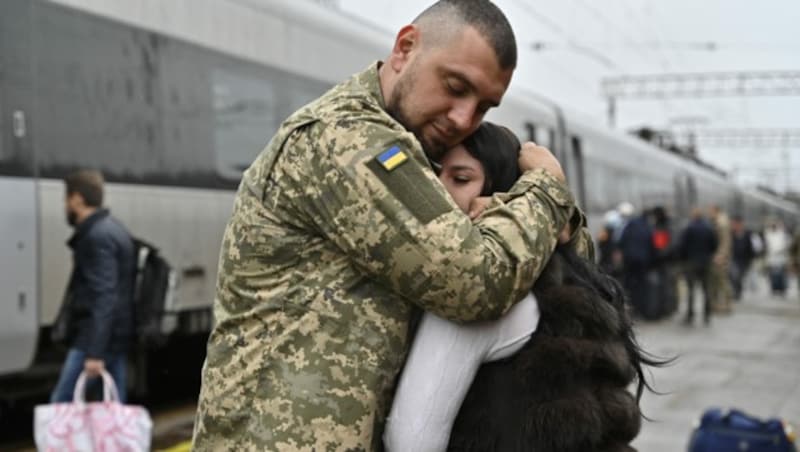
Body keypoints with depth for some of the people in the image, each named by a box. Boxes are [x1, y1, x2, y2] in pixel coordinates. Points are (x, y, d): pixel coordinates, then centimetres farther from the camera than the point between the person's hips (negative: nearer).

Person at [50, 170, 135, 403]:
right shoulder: (113, 230, 15)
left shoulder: (97, 237, -15)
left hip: (96, 339, -10)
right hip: (117, 339, 10)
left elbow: (104, 298, -22)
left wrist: (94, 353, -26)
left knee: (62, 404, -6)